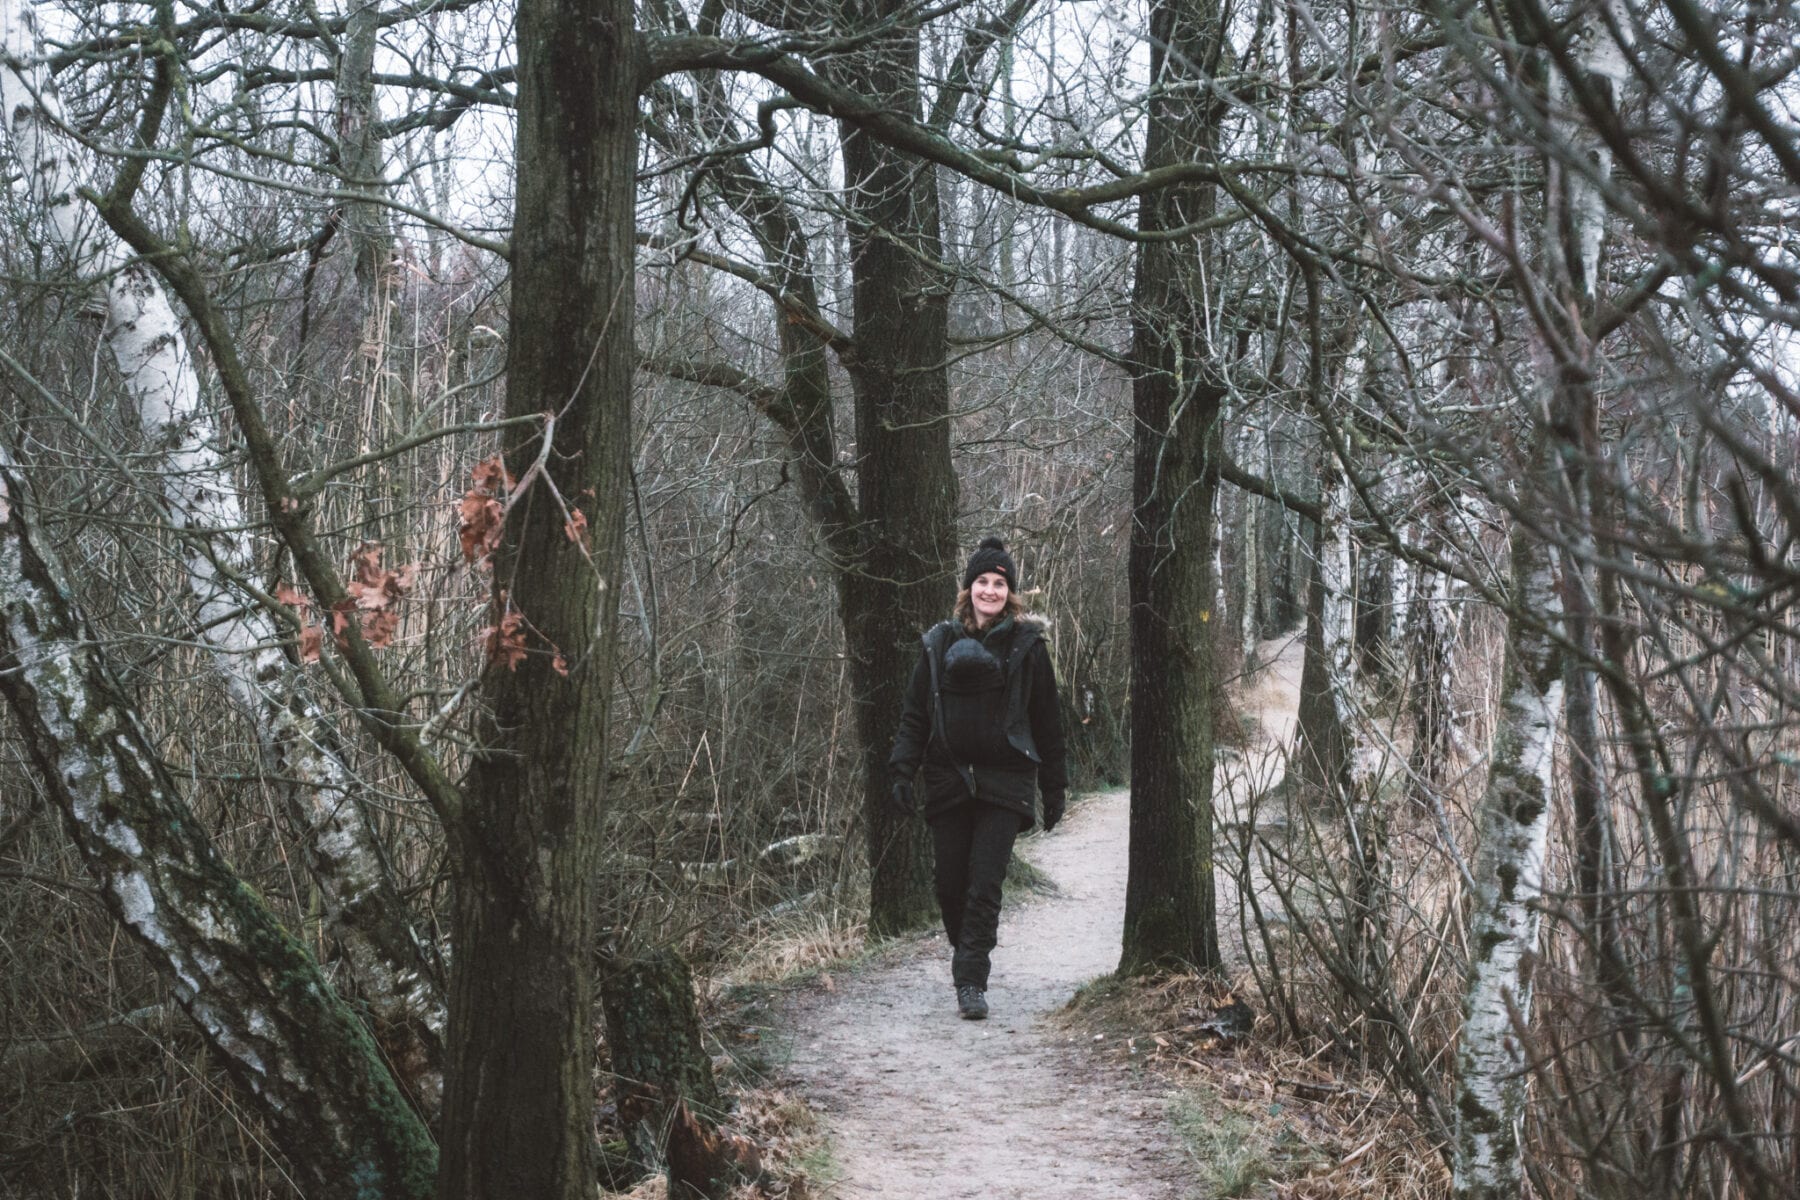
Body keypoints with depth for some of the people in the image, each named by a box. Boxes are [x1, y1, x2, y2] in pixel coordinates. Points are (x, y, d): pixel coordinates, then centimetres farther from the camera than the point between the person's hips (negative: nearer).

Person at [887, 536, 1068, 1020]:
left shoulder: (1026, 645, 2)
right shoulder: (939, 643, 8)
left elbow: (1046, 721, 5)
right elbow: (915, 713, 9)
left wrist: (1054, 788, 5)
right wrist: (903, 771, -2)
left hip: (1004, 781, -2)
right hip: (948, 780, 2)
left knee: (985, 885, -9)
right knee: (950, 884, 6)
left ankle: (971, 981, -6)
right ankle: (964, 949, 32)